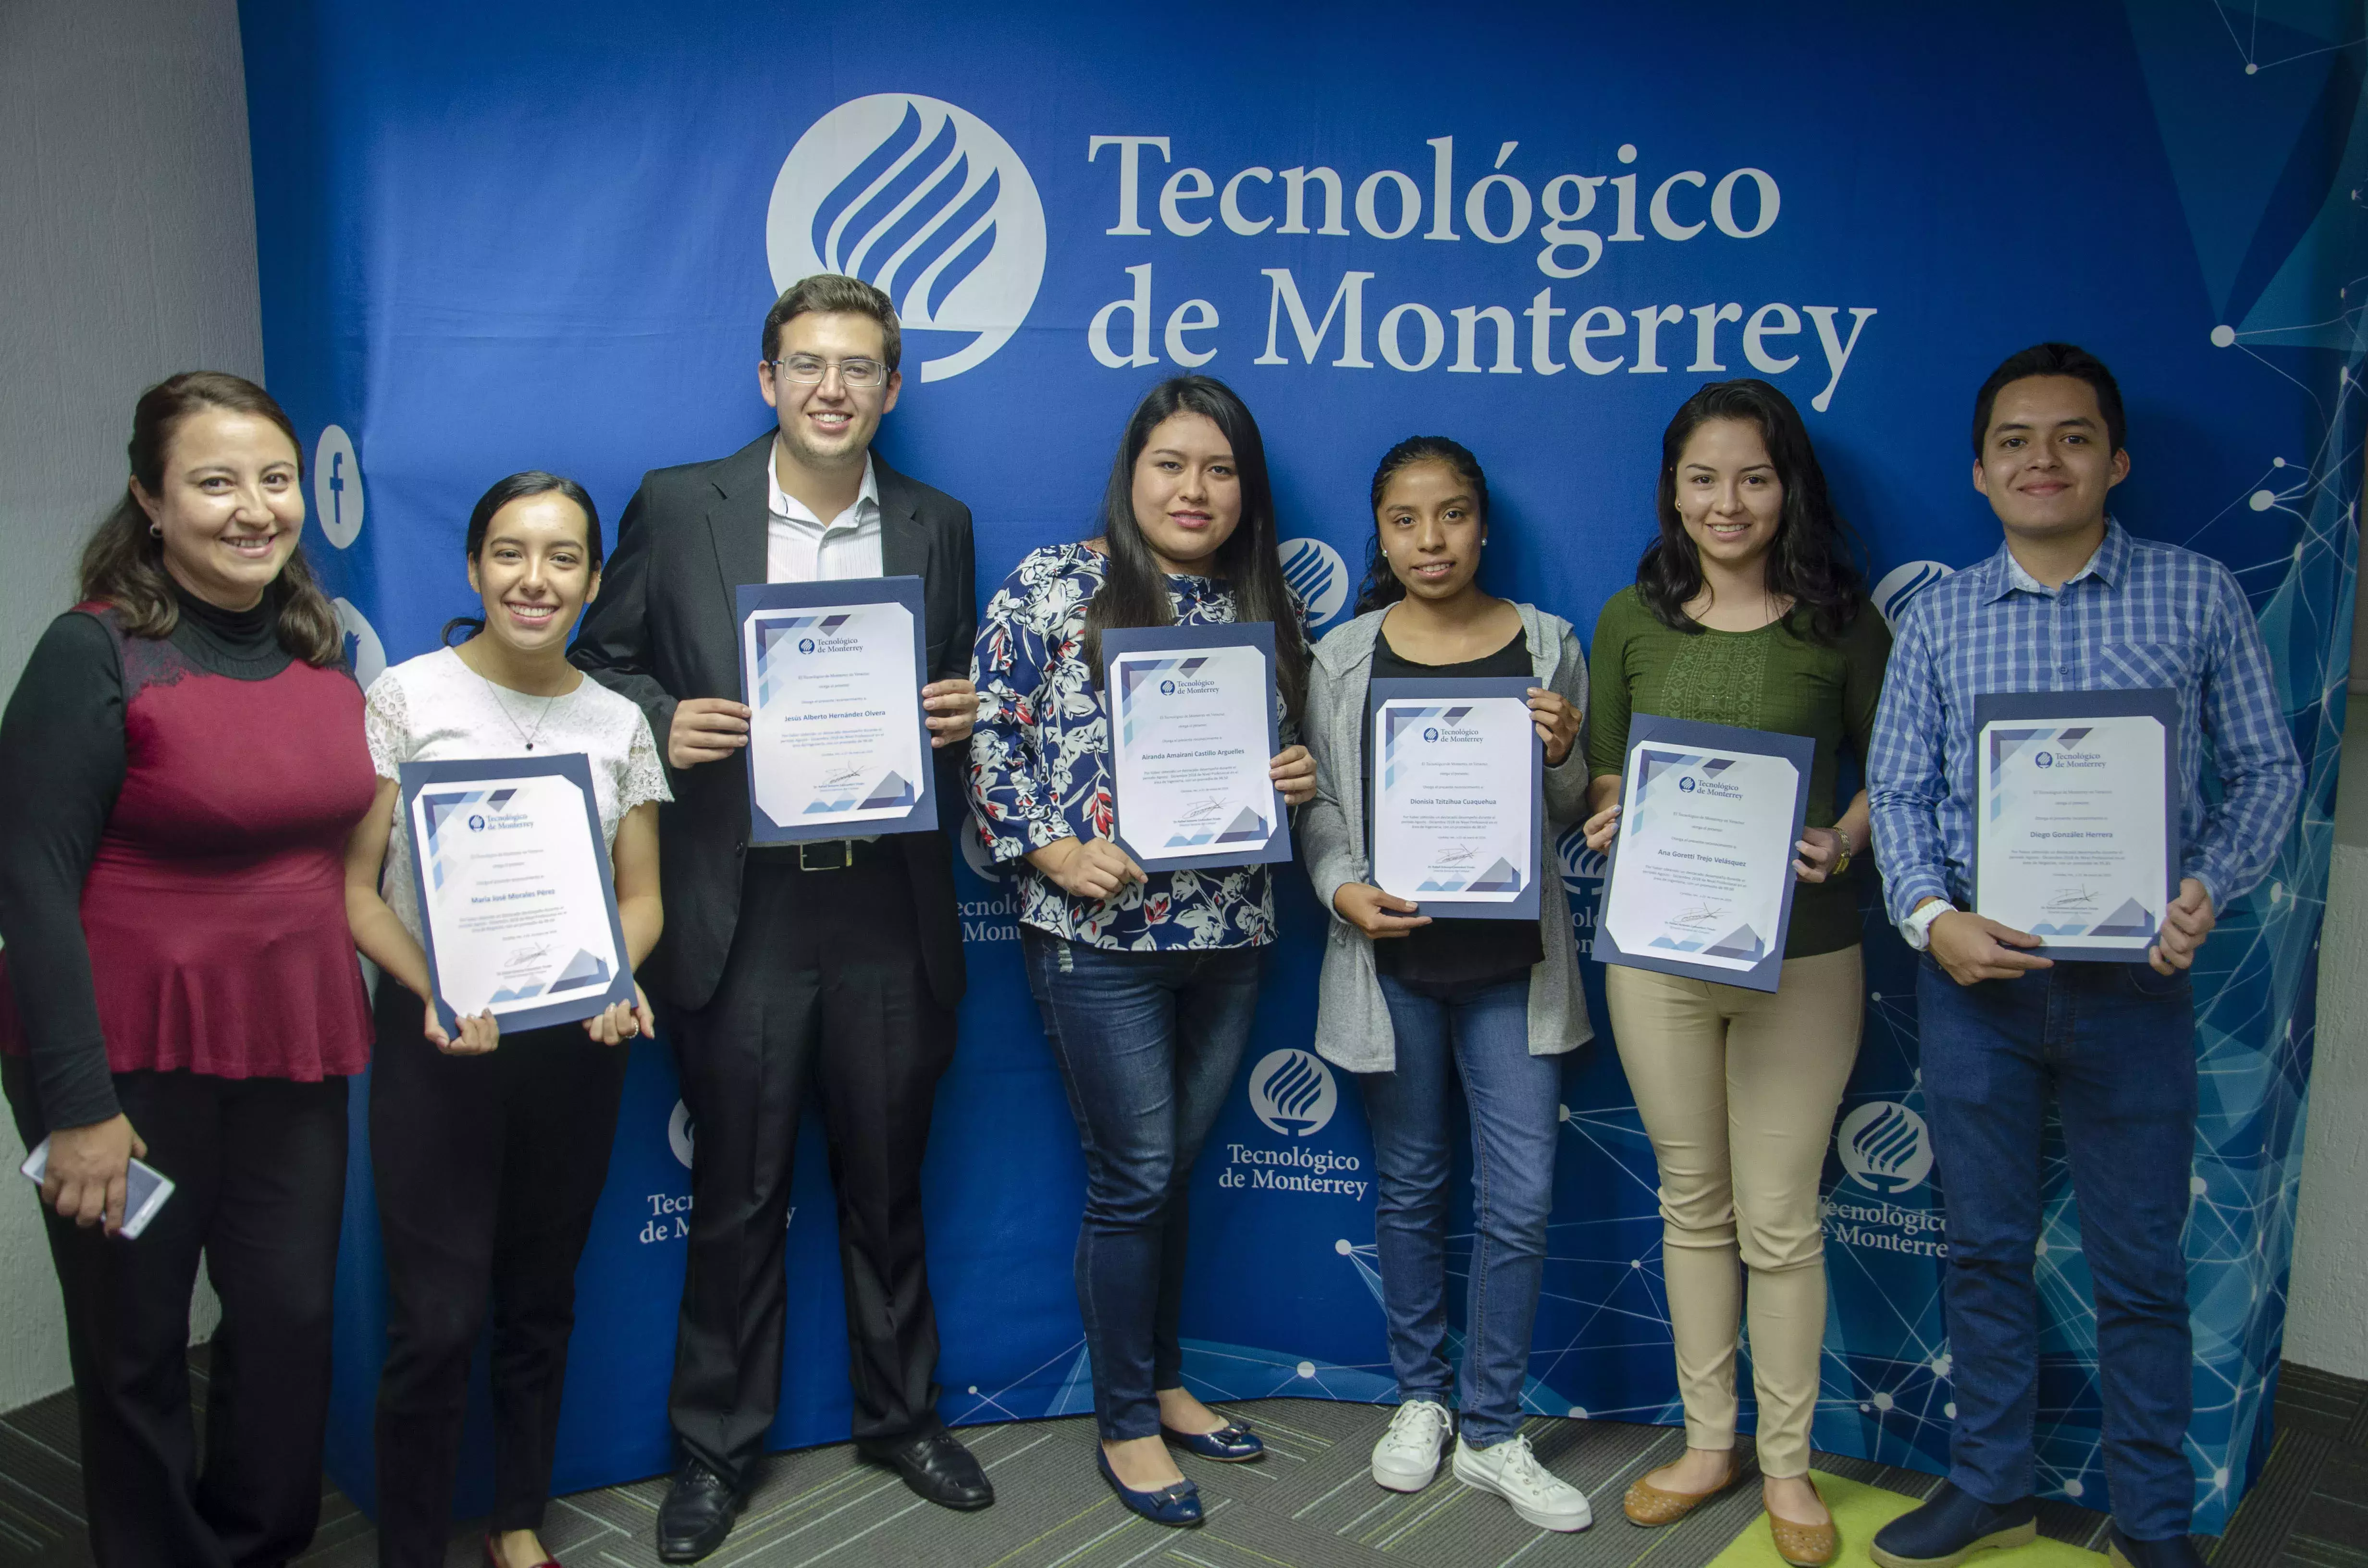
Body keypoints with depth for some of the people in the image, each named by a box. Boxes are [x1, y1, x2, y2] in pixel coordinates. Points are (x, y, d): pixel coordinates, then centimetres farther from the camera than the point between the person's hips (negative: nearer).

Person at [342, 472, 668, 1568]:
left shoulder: (619, 722, 5)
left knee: (542, 1301, 15)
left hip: (575, 1045, 3)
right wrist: (436, 990, -21)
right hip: (437, 1040, -3)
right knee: (437, 1320, -3)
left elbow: (641, 894, 8)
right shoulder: (406, 698, -5)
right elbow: (354, 885, -6)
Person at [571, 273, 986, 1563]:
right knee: (737, 1198, 10)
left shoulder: (938, 528, 6)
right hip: (738, 912, -1)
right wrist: (664, 722, -13)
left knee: (887, 1188, 15)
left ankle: (899, 1413, 35)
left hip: (888, 913, 2)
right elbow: (601, 662, 6)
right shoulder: (677, 507, 0)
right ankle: (717, 1445, 29)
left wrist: (962, 716, -9)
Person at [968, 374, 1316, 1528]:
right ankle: (1126, 1423, 19)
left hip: (1229, 933, 5)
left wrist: (1295, 780, -3)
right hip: (1099, 934, -5)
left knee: (1173, 1169, 16)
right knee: (1135, 1179, 2)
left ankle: (1162, 1382, 34)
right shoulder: (1051, 586, -5)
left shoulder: (1261, 607, 9)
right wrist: (1053, 851, -15)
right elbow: (986, 736, -6)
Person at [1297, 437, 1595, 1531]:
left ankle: (1492, 1433, 16)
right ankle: (1420, 1398, 31)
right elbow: (1319, 807, 4)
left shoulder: (1547, 646, 4)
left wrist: (1563, 756, -12)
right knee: (1410, 1189, 12)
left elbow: (1577, 817, 8)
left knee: (1521, 1202, -1)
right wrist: (1344, 889, -14)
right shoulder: (1343, 659, 2)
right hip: (1392, 961, 0)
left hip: (1514, 961, 0)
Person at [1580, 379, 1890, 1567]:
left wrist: (1843, 845, -15)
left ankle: (1786, 1464, 24)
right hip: (1657, 947, 3)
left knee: (1779, 1219, 6)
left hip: (1799, 954, -2)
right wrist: (1611, 815, -11)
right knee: (1692, 1204, 14)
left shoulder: (1839, 622, -3)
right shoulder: (1632, 621, 4)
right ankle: (1708, 1441, 30)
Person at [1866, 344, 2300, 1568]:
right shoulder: (1938, 618, 6)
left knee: (2140, 1265, 8)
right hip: (1975, 968, 2)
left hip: (2133, 975, -1)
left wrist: (2212, 884, -12)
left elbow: (2265, 766, 5)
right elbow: (1899, 789, 5)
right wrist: (1928, 914, -12)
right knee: (1983, 1245, 12)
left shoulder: (2196, 595, 2)